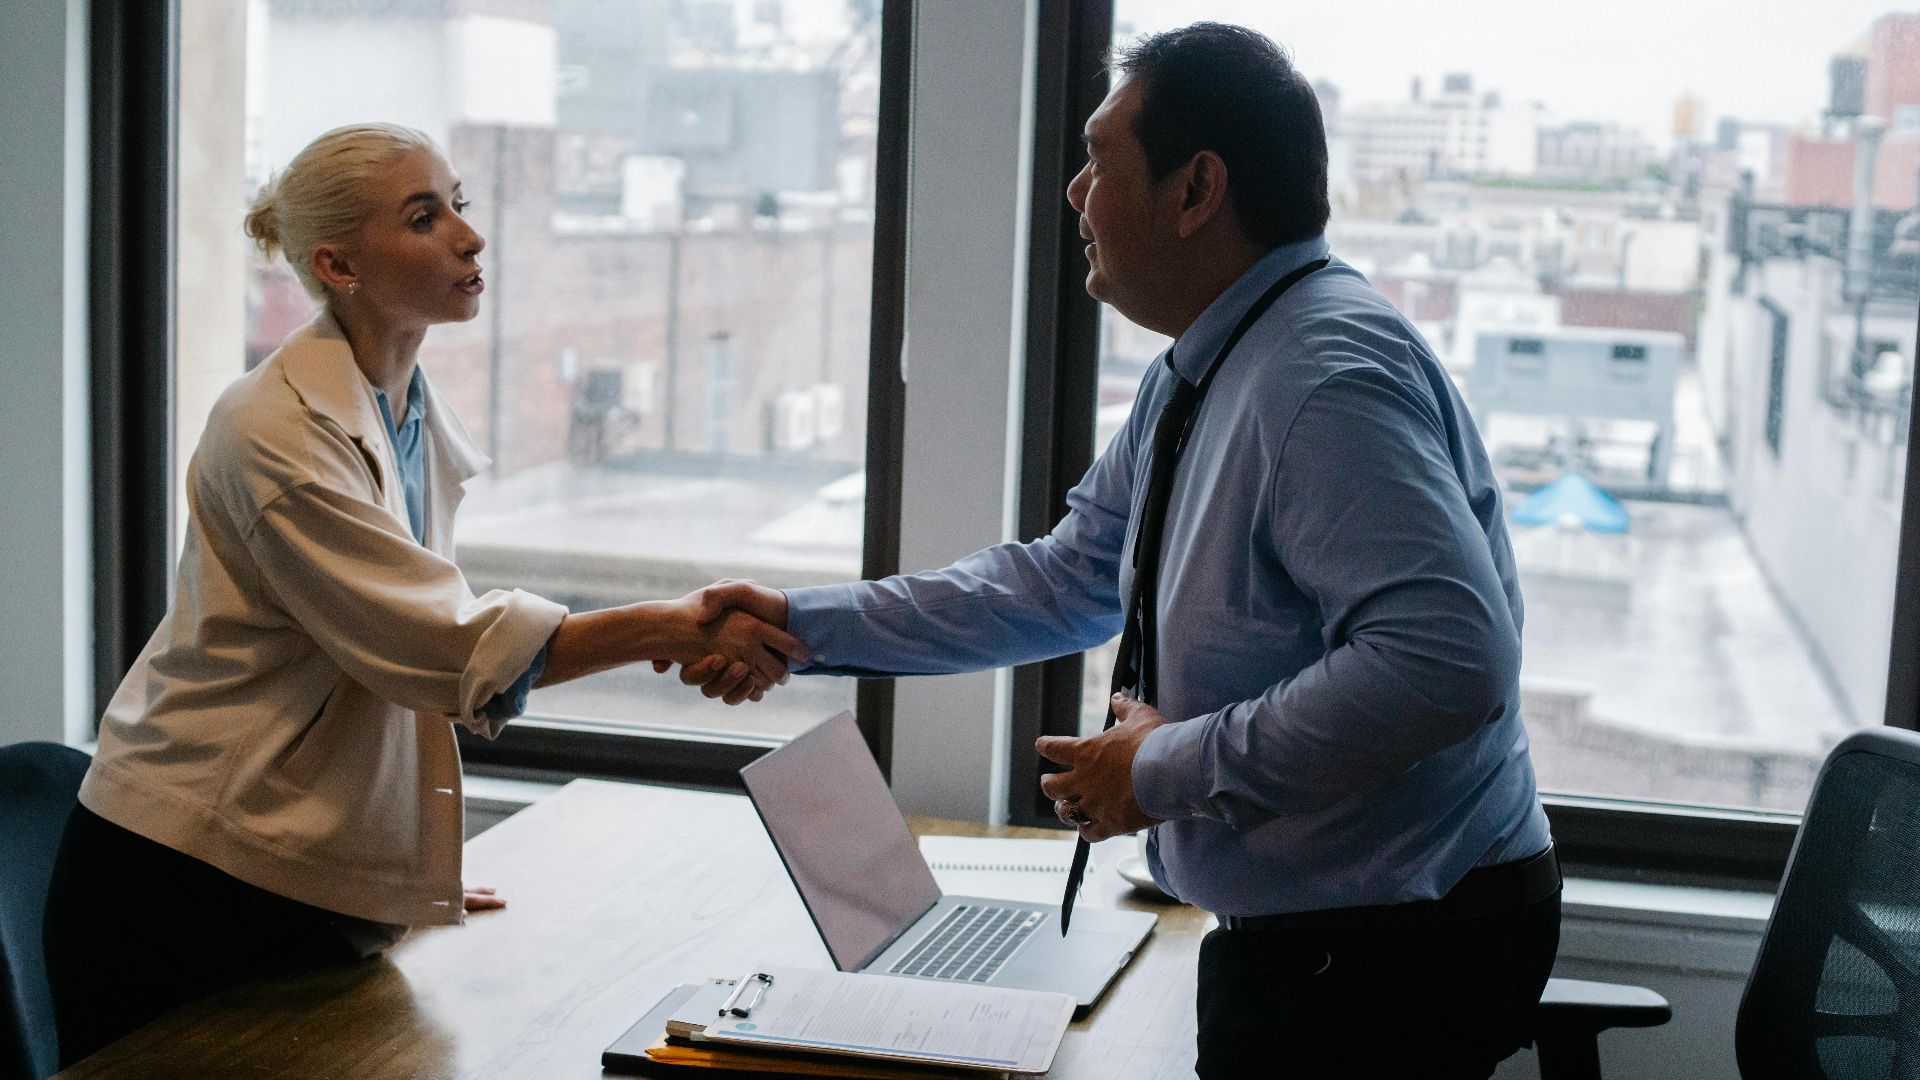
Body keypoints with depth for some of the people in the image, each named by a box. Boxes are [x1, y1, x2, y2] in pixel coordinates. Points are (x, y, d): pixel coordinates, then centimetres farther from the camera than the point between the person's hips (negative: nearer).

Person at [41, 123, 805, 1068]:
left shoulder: (420, 421, 7)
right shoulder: (278, 431, -19)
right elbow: (445, 645, -25)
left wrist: (419, 873, 14)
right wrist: (670, 630, -29)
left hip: (317, 879, 7)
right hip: (189, 883, -7)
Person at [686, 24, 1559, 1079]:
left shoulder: (1327, 376, -24)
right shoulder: (1194, 377, 8)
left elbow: (1449, 658, -34)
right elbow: (1069, 580, 15)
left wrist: (1172, 770, -24)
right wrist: (806, 625, 12)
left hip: (1393, 946, -9)